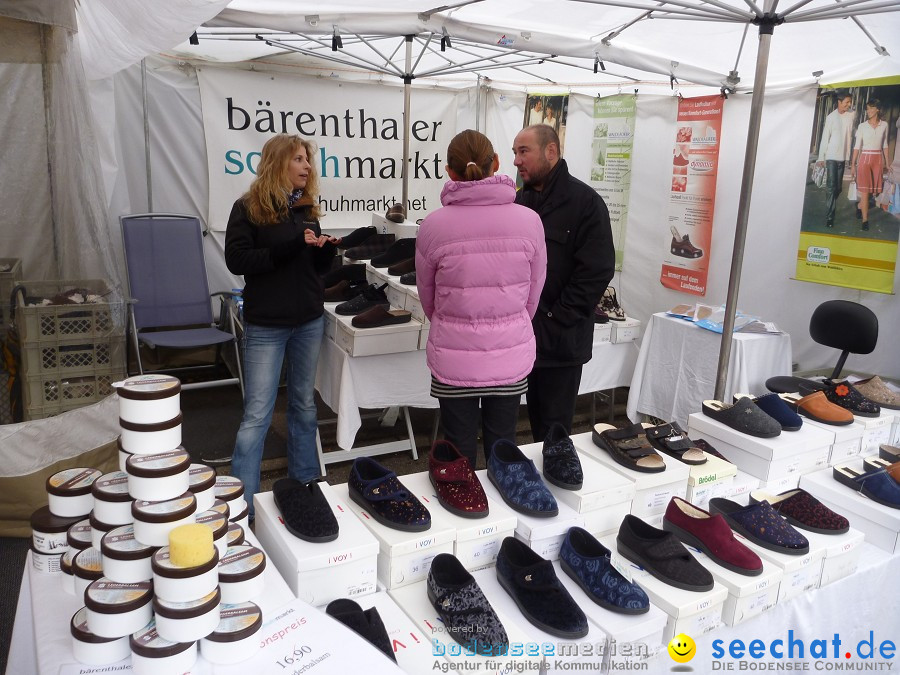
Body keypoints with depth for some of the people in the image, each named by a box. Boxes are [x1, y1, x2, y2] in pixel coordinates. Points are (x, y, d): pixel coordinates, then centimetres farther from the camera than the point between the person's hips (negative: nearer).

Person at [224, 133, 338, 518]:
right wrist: (290, 247, -23)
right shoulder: (249, 208, -6)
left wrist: (326, 250, -8)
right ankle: (241, 500, 7)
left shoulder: (306, 208, 9)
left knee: (304, 403, 15)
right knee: (257, 414, -2)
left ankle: (305, 482, 30)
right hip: (266, 326, -5)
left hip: (310, 321, 5)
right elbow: (236, 260, -16)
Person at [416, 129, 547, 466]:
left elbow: (427, 297, 3)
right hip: (511, 357, 2)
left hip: (454, 360, -1)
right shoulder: (529, 220, -9)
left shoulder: (433, 225, -12)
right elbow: (533, 293, 3)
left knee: (459, 453, 14)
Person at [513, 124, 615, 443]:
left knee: (554, 430, 5)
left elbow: (596, 272, -15)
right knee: (536, 420, 17)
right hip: (523, 335, 6)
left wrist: (555, 321, -16)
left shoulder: (585, 202, -9)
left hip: (561, 341, -6)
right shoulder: (520, 200, 12)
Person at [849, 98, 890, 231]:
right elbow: (857, 146, -1)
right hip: (864, 159, -3)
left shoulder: (884, 125, 6)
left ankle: (860, 207, 33)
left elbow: (885, 145, 12)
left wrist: (887, 162, 9)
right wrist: (853, 165, -4)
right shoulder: (862, 126, -1)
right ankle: (865, 220, -1)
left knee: (872, 189, 8)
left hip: (878, 159, 3)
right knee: (865, 190, -5)